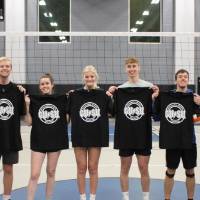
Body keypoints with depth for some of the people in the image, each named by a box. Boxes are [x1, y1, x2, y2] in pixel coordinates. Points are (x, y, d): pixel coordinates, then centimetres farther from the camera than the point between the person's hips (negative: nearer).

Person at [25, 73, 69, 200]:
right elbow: (29, 122, -1)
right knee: (34, 175, -4)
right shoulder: (34, 100, 0)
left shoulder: (61, 99, 1)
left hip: (56, 140, 1)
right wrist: (27, 105, -11)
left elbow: (67, 119, 4)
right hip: (38, 141, -1)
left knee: (51, 172, 13)